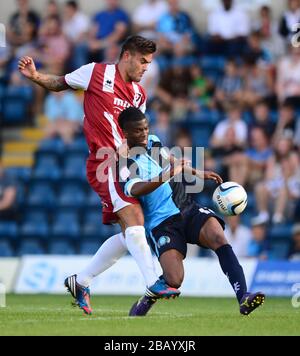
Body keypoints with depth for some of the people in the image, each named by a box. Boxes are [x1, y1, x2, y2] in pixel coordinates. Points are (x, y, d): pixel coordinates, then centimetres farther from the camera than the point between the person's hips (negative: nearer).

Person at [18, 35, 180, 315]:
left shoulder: (139, 94, 18)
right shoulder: (96, 72, 0)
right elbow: (59, 84, 11)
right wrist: (35, 76, -7)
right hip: (105, 163, -8)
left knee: (129, 233, 5)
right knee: (133, 217, -23)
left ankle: (80, 282, 17)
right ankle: (152, 283, -28)